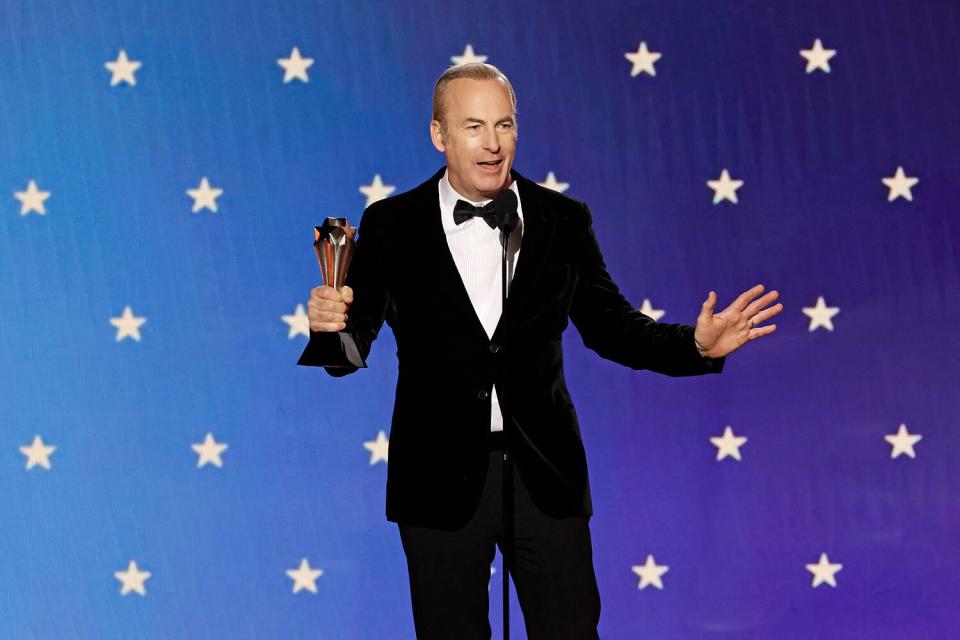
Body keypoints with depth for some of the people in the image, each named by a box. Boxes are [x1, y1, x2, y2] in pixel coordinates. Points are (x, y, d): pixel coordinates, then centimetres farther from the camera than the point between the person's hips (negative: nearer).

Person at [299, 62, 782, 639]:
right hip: (441, 479, -1)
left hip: (545, 475, 1)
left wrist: (696, 344, -10)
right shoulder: (391, 225, -2)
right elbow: (353, 345, -4)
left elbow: (609, 325, 7)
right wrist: (331, 327, -28)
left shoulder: (564, 221, 3)